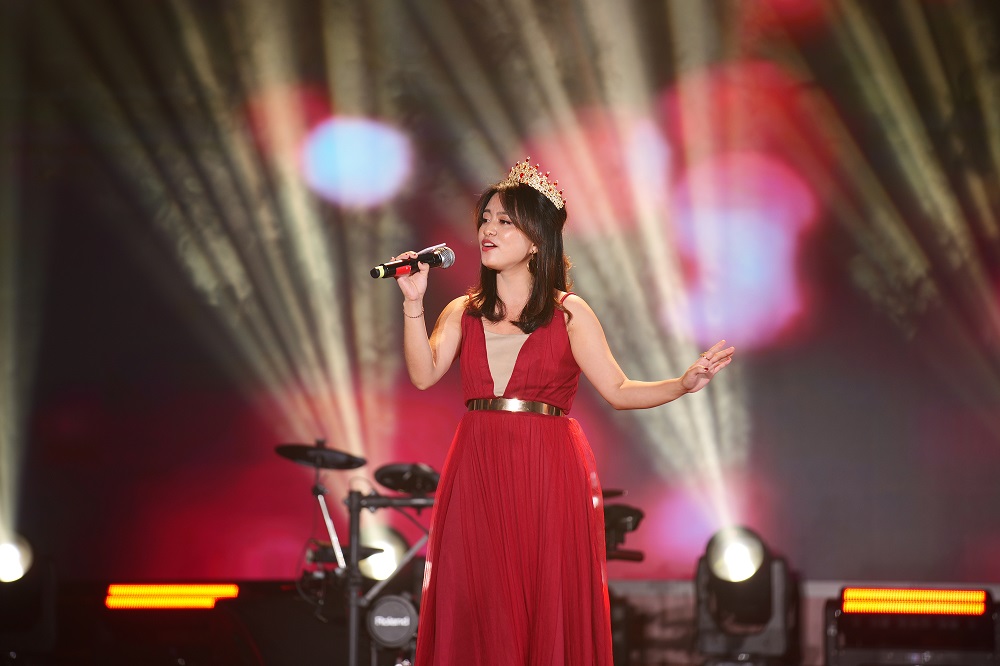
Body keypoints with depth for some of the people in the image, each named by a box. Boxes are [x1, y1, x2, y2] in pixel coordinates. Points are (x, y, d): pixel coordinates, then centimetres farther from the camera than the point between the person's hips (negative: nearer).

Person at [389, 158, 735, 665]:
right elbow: (423, 375, -3)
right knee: (478, 613, -2)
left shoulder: (568, 313, 5)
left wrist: (684, 384, -14)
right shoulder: (463, 313, 12)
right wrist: (413, 303, -10)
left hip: (548, 476, -2)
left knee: (550, 612, -4)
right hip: (478, 474, 2)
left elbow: (618, 390, 0)